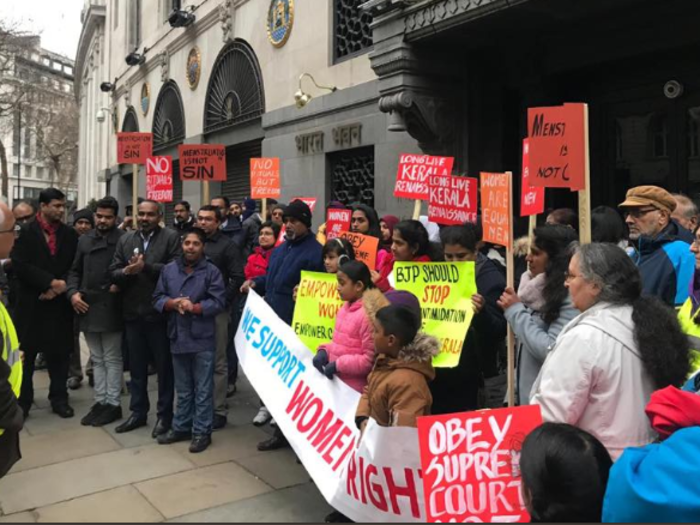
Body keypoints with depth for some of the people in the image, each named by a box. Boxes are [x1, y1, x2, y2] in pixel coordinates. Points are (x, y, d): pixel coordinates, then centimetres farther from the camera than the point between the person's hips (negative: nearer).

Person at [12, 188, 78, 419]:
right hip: (31, 302, -2)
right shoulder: (25, 232, -2)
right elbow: (19, 265, -11)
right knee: (25, 354, 5)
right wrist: (50, 282, -16)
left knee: (59, 353, 8)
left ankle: (59, 398, 19)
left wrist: (60, 285, -11)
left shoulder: (70, 234, 6)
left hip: (59, 302, 2)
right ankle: (22, 401, 18)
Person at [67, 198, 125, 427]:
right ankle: (100, 401, 22)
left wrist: (120, 285, -15)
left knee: (112, 359, 4)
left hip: (110, 308, -6)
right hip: (87, 307, 6)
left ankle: (113, 404, 13)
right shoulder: (84, 240, 12)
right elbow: (75, 270, 13)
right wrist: (72, 293, 0)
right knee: (97, 359, 14)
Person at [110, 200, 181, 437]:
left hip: (160, 312, -5)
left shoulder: (171, 237, -5)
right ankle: (138, 412, 28)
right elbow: (113, 273, 5)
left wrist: (146, 267, -19)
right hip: (133, 313, 5)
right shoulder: (125, 239, 11)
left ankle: (164, 414, 18)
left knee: (164, 366, 7)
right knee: (136, 366, 15)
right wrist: (126, 271, -15)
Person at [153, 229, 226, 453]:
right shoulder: (169, 269, 9)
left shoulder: (211, 271, -4)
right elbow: (157, 298, 7)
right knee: (183, 389, 17)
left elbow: (218, 302, -10)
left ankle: (202, 432, 13)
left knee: (203, 390, 4)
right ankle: (181, 427, 30)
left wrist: (194, 307, -19)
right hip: (178, 338, 4)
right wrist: (172, 303, -12)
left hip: (203, 339, -4)